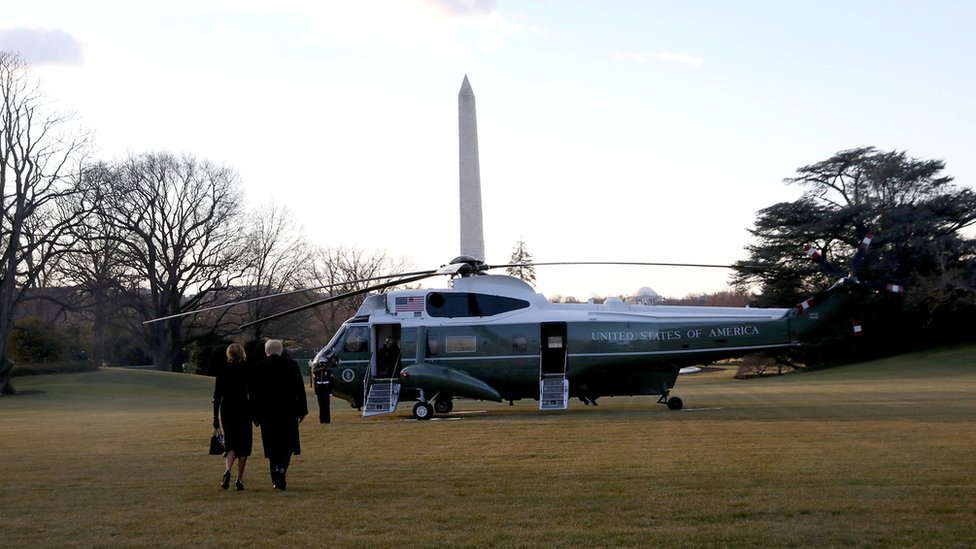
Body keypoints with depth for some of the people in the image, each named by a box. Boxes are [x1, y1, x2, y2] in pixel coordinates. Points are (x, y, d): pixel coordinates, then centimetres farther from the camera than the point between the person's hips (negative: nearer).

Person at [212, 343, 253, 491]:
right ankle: (240, 479, 6)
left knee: (230, 444, 8)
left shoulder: (222, 371, 0)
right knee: (243, 444, 8)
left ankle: (227, 470, -19)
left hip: (227, 409, 1)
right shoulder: (247, 370, -3)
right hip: (244, 409, -1)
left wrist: (215, 417, 5)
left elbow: (217, 396, 0)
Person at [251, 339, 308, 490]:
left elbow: (255, 394, 0)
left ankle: (276, 479, 7)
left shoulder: (258, 369, -2)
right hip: (288, 412, 0)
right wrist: (302, 411, 6)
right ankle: (282, 468, -18)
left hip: (267, 413, 0)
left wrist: (256, 416, 7)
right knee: (287, 444, 8)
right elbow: (300, 390, 0)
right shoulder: (292, 365, -2)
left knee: (272, 447, 8)